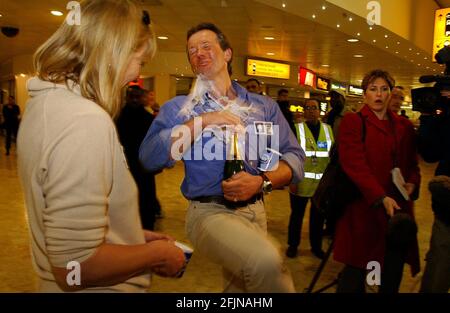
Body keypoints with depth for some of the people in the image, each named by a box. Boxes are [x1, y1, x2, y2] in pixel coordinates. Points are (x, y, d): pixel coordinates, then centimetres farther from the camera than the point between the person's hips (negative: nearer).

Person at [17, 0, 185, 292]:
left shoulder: (46, 101, 2)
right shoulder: (86, 121, -28)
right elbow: (76, 266, -30)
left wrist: (133, 235, 9)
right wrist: (157, 254, -15)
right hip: (104, 287, -8)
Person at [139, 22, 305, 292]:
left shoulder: (264, 106, 7)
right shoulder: (178, 108, 1)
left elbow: (295, 158, 1)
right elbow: (149, 158, -14)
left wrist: (262, 182, -18)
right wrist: (201, 122, -18)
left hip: (255, 211, 4)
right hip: (209, 212, -4)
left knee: (239, 284, 19)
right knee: (267, 262, -30)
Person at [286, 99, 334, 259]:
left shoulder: (328, 129, 7)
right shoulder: (296, 129, -2)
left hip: (322, 183, 3)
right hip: (301, 182, -2)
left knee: (318, 216, 13)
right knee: (297, 214, 10)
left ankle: (316, 246, 30)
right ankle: (293, 245, 28)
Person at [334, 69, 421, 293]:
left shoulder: (402, 126, 15)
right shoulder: (353, 122, -1)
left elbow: (412, 163, 20)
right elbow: (355, 165, -11)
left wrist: (412, 183, -2)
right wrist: (381, 198, -19)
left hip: (398, 207, 5)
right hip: (364, 207, -5)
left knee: (394, 268, 9)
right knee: (357, 268, 0)